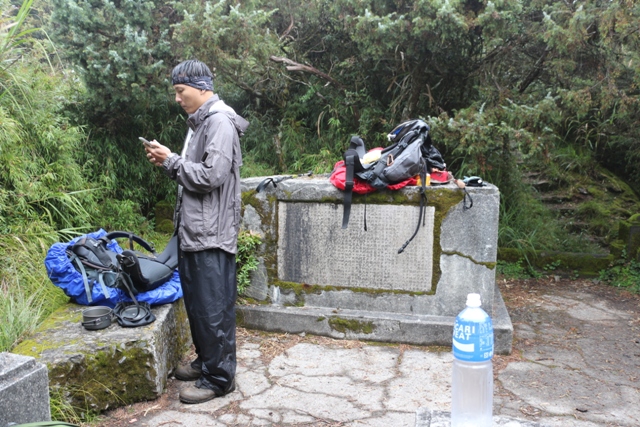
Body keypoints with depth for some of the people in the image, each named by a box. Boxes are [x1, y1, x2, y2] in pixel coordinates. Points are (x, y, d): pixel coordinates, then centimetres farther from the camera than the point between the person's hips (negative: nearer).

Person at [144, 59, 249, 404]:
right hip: (193, 229, 10)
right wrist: (167, 162, 5)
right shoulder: (199, 122, 17)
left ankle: (219, 377, 11)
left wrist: (172, 161, -11)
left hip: (211, 233, -10)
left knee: (213, 307, -1)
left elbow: (211, 175, -22)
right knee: (196, 302, 18)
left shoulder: (220, 122, -14)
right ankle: (205, 360, 34)